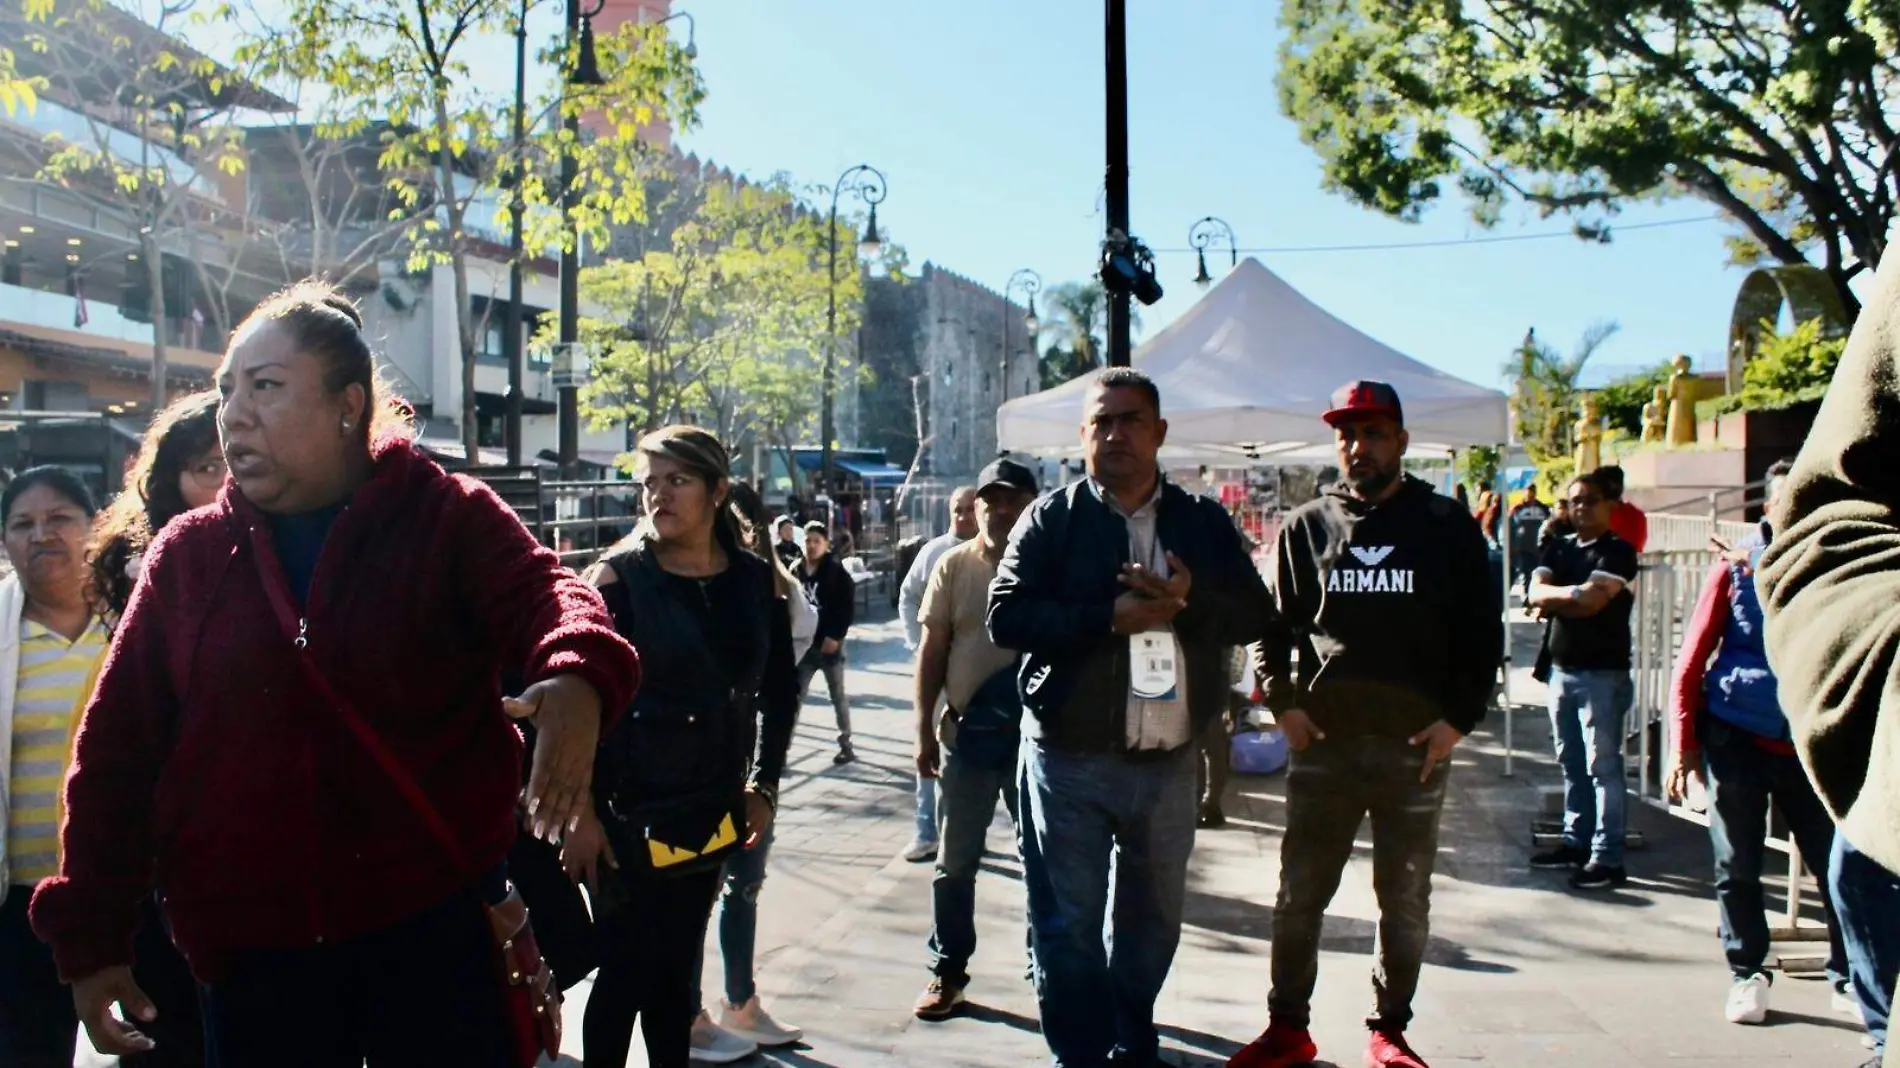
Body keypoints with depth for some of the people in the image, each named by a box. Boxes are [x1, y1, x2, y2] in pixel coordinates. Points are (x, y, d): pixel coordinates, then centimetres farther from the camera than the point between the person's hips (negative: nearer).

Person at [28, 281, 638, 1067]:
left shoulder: (449, 518, -1)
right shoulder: (186, 557, 6)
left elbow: (542, 594, -18)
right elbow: (116, 756, 9)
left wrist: (578, 677, -42)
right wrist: (90, 937, 7)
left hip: (440, 922, -2)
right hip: (248, 951, 3)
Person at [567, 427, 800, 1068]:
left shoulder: (757, 581, 2)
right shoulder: (617, 579, -10)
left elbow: (779, 692, 12)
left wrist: (764, 786, 8)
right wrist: (582, 811, -13)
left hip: (709, 813, 4)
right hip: (626, 816, -4)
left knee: (676, 970, 14)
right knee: (628, 969, 2)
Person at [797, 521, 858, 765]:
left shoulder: (837, 572, -7)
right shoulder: (796, 570, 3)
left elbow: (848, 607, -10)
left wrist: (835, 636, -17)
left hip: (829, 643, -3)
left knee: (838, 696, 9)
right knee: (794, 696, 1)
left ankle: (846, 745, 20)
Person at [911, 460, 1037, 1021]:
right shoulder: (953, 567, -1)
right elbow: (932, 651, 1)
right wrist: (925, 730, -2)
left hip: (1035, 734, 0)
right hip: (967, 734, 1)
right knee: (955, 863, 10)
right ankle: (948, 971, 23)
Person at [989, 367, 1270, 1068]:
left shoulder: (1203, 521, 6)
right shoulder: (1051, 520, -2)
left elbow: (1255, 613, 2)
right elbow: (1006, 617, -11)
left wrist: (1188, 602, -18)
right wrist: (1109, 616, -21)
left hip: (1168, 760, 3)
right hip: (1070, 759, -3)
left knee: (1154, 915, 17)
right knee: (1068, 920, 3)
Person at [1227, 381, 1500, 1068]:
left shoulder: (1445, 526, 4)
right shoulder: (1306, 527, 6)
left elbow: (1481, 630, 5)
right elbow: (1271, 623, 9)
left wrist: (1459, 717, -4)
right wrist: (1283, 702, -3)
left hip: (1417, 745, 0)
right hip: (1322, 741, 1)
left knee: (1406, 900, 10)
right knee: (1299, 895, 6)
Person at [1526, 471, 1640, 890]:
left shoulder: (1619, 551, -5)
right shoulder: (1559, 550, 14)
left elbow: (1593, 601, -18)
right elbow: (1536, 593, -1)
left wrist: (1553, 601, -5)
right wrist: (1571, 593, -16)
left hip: (1603, 674, -7)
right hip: (1562, 669, 7)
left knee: (1603, 766, -5)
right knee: (1572, 764, 13)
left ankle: (1607, 858, -2)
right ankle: (1575, 842, 23)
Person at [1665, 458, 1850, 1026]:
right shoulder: (1735, 569, 0)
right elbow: (1691, 661, 0)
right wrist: (1683, 745, -4)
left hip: (1809, 743, 1)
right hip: (1735, 738, -1)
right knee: (1736, 867, 7)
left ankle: (1849, 977, 19)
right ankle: (1747, 973, 23)